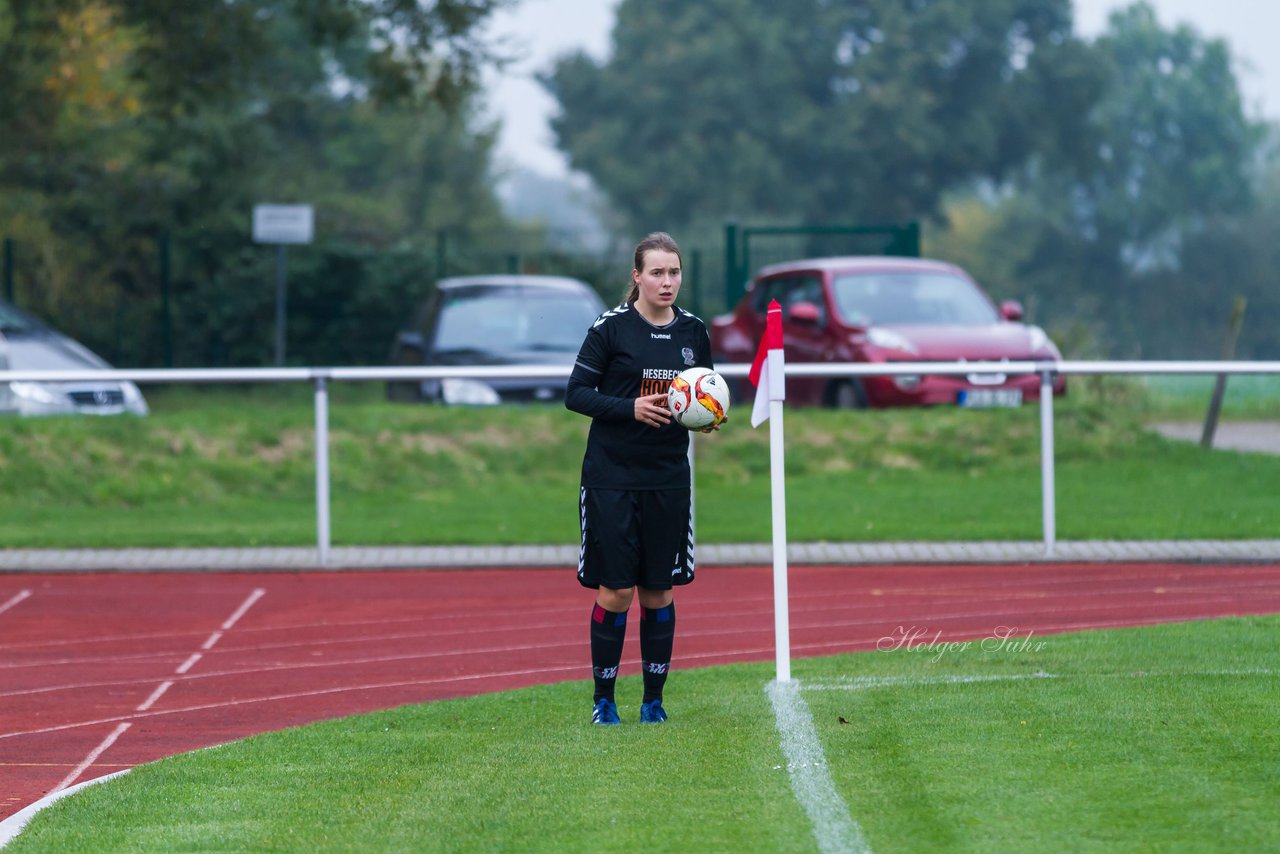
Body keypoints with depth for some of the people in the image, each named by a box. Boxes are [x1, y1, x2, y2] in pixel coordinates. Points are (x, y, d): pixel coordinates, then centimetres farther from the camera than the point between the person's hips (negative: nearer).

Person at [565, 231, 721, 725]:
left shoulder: (693, 332, 6)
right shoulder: (611, 327, -7)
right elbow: (576, 393, -7)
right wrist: (631, 408, -20)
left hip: (668, 478, 4)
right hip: (612, 476, -4)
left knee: (659, 592, 6)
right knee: (614, 591, -3)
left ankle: (654, 699, 15)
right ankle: (603, 699, 8)